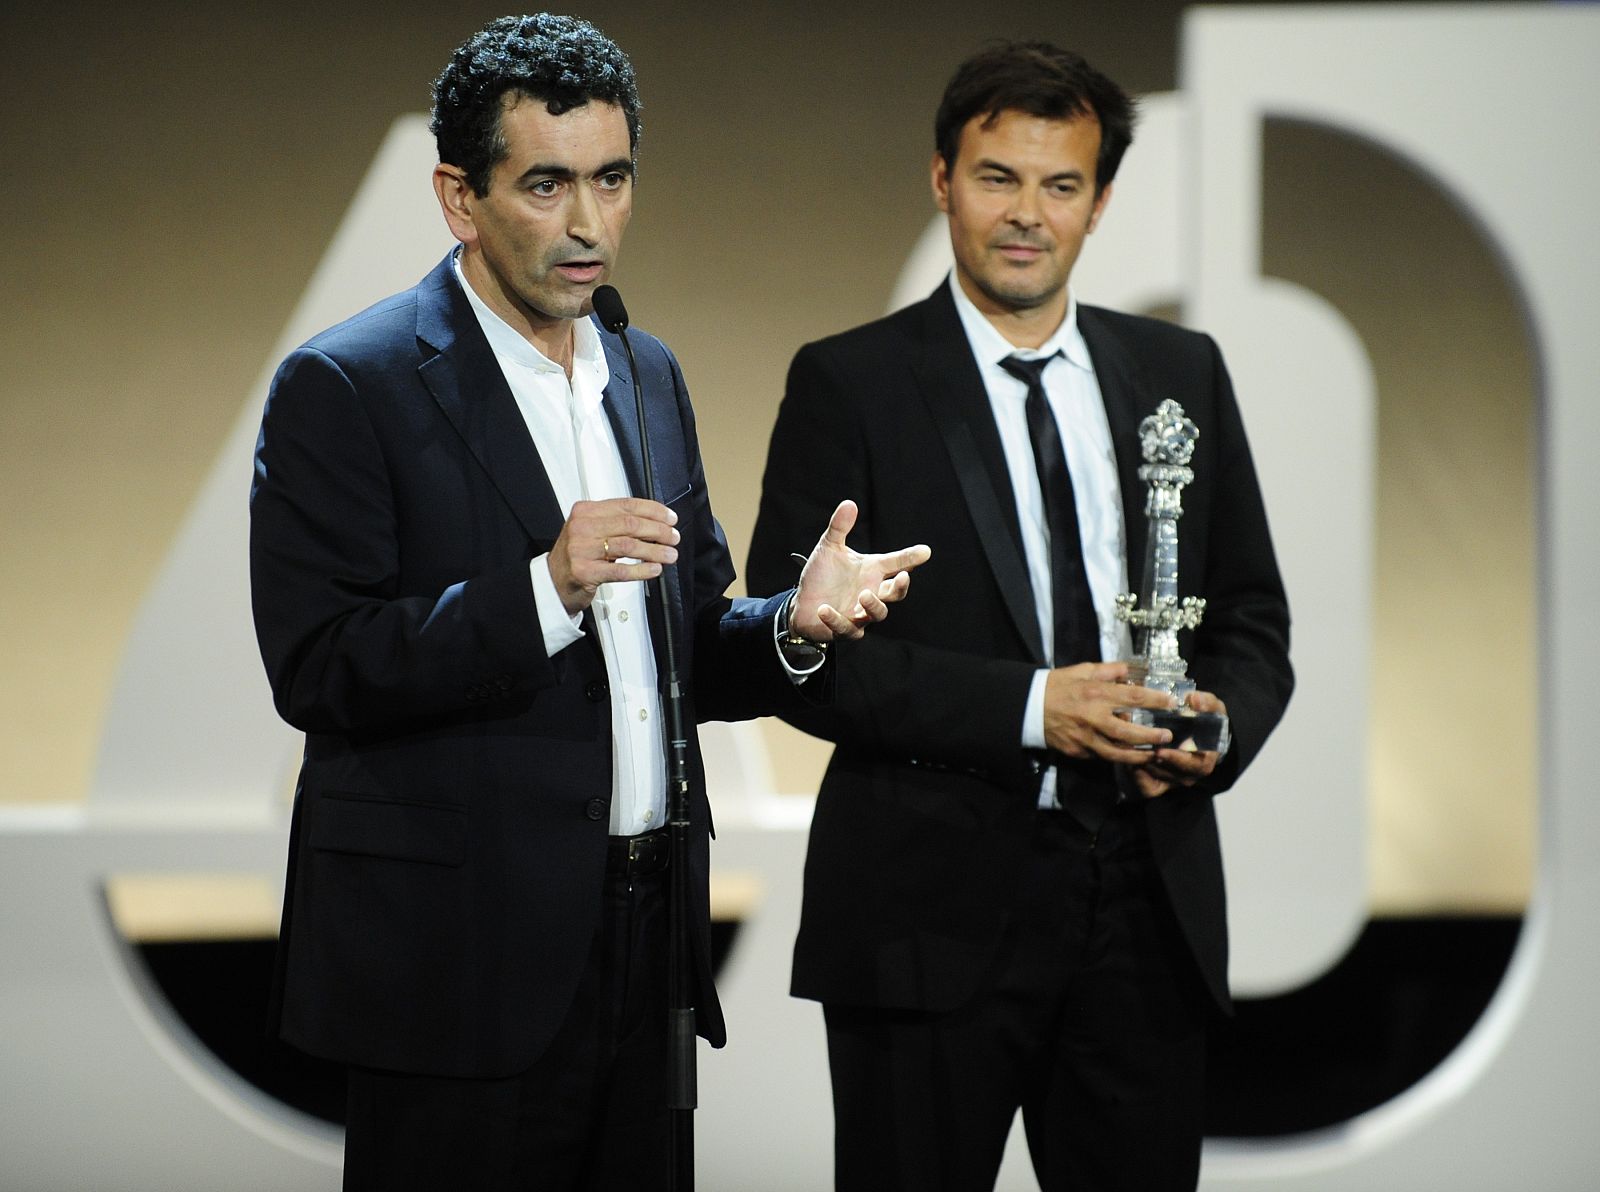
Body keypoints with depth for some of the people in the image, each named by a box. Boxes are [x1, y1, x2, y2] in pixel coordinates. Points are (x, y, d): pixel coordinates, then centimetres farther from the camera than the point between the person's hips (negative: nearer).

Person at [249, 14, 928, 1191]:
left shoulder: (647, 375, 14)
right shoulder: (343, 387, -8)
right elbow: (317, 672, -15)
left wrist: (794, 626, -3)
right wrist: (545, 589, -25)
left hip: (639, 954, 6)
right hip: (461, 960, -6)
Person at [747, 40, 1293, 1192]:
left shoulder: (1183, 373, 11)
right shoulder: (851, 384, -2)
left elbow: (1253, 621, 14)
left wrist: (1215, 726, -9)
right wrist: (1028, 708, -18)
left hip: (1149, 903, 4)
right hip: (932, 910, -3)